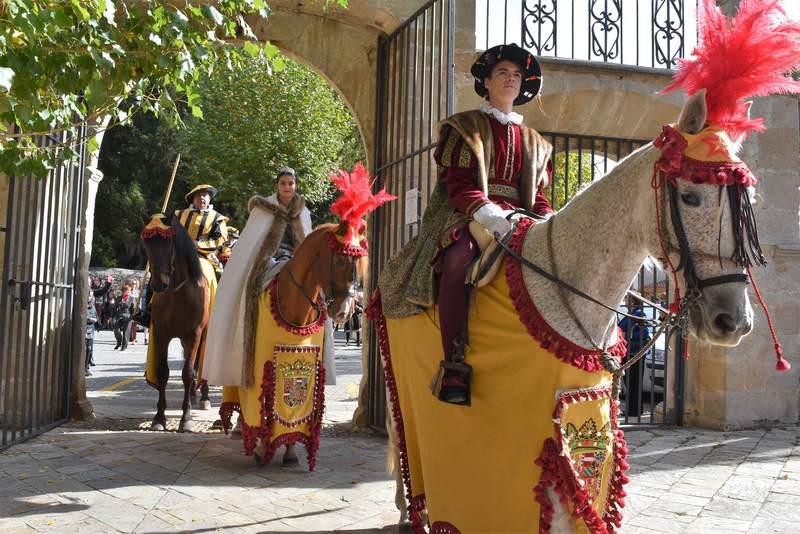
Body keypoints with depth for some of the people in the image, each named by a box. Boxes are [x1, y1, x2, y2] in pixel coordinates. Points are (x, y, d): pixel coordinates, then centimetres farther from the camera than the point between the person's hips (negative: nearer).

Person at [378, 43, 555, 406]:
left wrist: (549, 221, -3)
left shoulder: (533, 141, 26)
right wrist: (486, 211, -22)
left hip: (516, 221, 5)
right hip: (466, 217, -5)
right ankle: (454, 366, -38)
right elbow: (457, 182, -3)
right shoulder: (466, 126, 11)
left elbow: (536, 194, 21)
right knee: (459, 261, -37)